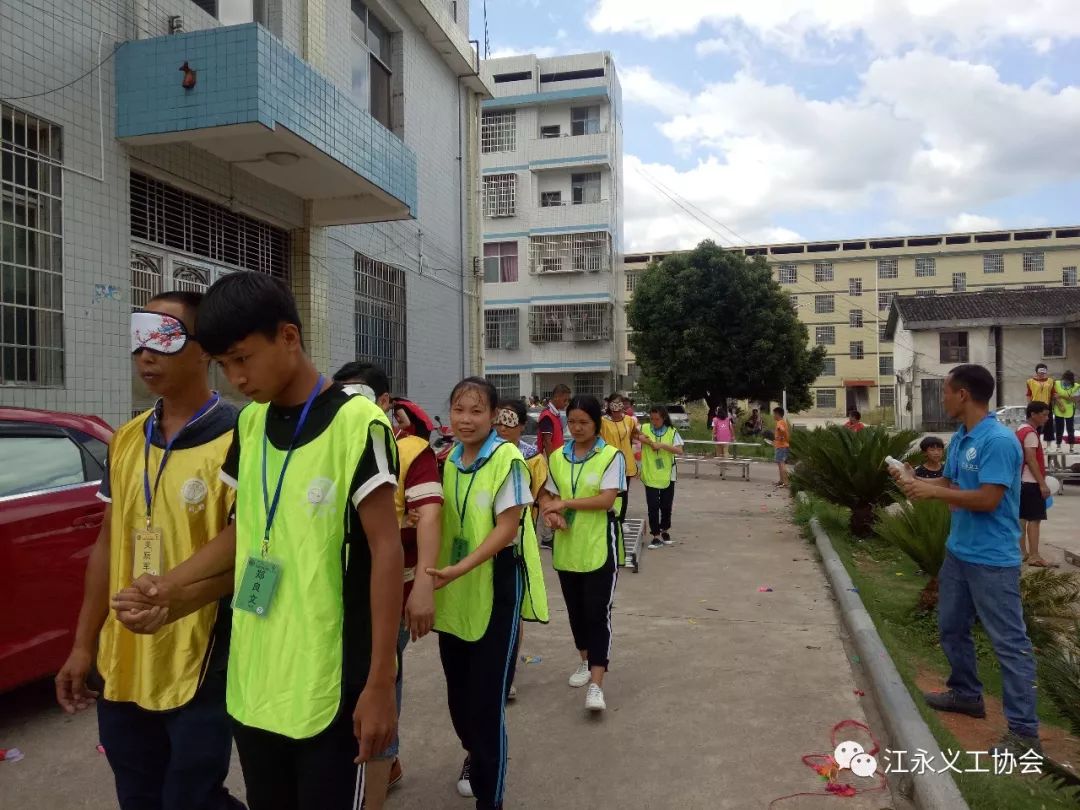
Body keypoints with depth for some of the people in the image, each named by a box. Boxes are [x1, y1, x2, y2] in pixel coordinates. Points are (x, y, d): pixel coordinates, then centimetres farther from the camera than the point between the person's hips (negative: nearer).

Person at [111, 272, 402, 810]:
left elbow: (386, 550, -15)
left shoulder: (355, 423, -14)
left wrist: (380, 683, -15)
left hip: (330, 684, -6)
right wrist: (172, 584, 7)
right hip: (251, 681, 6)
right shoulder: (249, 423, 7)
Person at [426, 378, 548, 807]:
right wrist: (437, 570, -4)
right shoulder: (449, 461, 6)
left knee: (486, 698, -2)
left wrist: (459, 568, -28)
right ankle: (475, 755, 46)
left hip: (495, 592, -6)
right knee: (458, 693, 18)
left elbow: (507, 528, -18)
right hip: (454, 594, 6)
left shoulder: (506, 458, -14)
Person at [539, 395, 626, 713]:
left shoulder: (611, 456, -8)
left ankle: (596, 683, -4)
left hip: (600, 546, -5)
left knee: (597, 612, -6)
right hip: (566, 547, 5)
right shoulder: (557, 457, 5)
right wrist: (551, 513, -16)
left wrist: (564, 502, -16)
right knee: (575, 610, 17)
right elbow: (546, 495, 6)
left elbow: (606, 499, -17)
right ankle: (586, 661, 37)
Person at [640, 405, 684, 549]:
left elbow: (680, 451, -11)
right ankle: (656, 536, 8)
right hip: (650, 476, -1)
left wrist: (662, 445, -19)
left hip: (667, 476, 1)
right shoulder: (645, 429, -2)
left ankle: (664, 530, 33)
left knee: (666, 506, 12)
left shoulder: (672, 431, -3)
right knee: (653, 506, 0)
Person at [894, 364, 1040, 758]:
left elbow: (987, 500, -26)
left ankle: (1024, 732, 7)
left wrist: (931, 492, -21)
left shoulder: (999, 441, -22)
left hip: (992, 560, -10)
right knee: (951, 627, 22)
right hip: (958, 551, 10)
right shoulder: (959, 439, 6)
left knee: (1009, 643, -1)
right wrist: (913, 480, 4)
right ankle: (966, 693, 41)